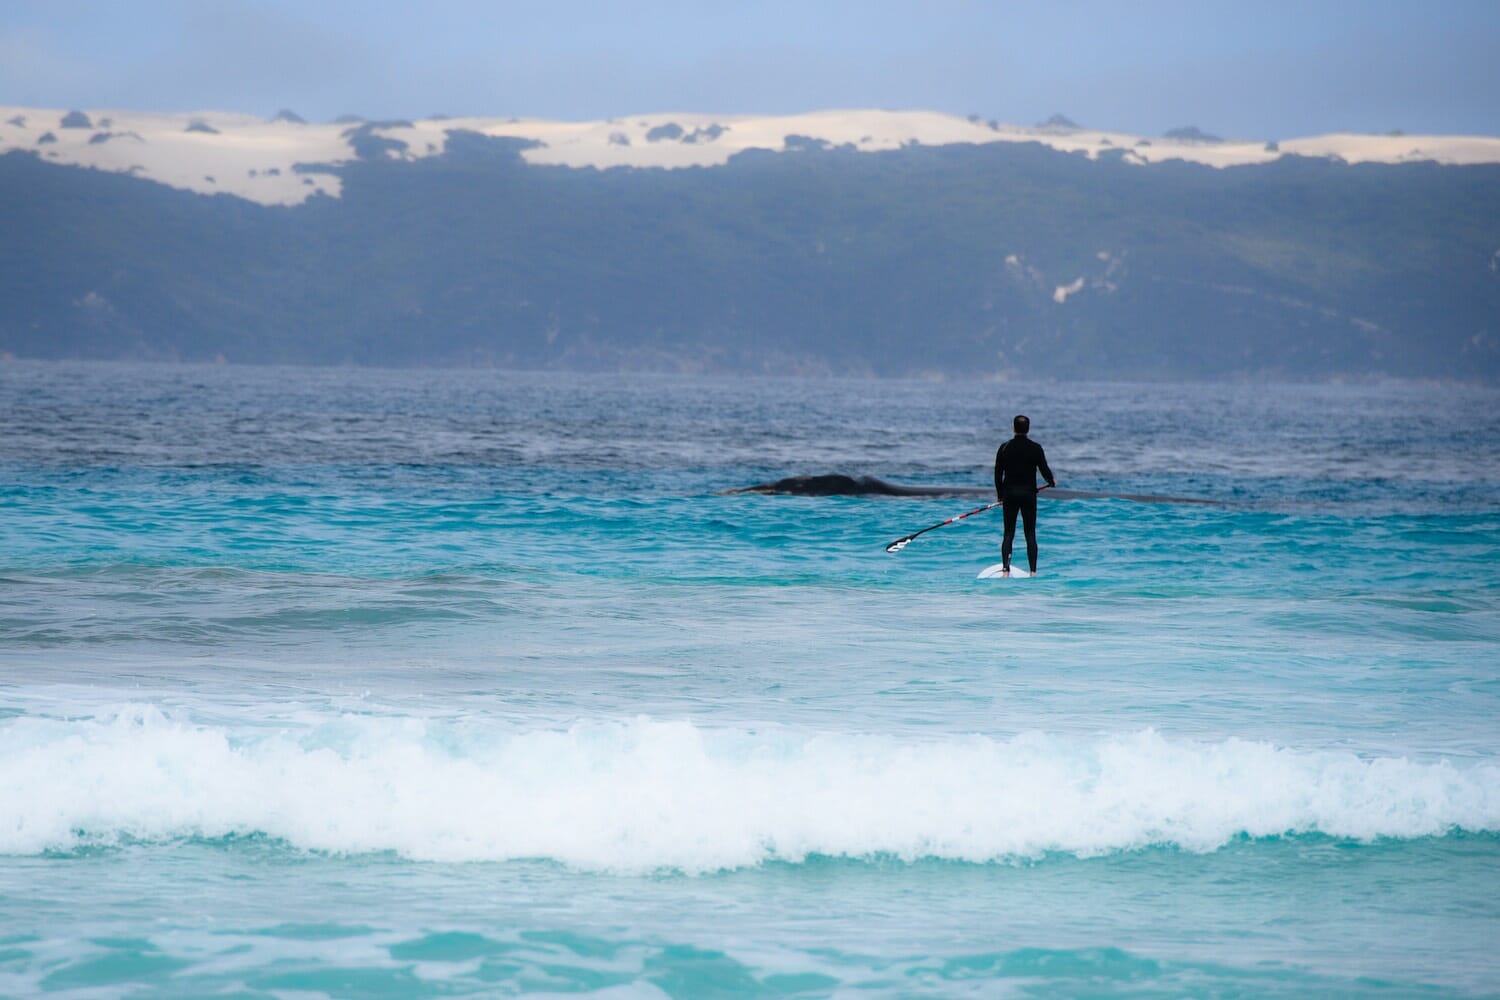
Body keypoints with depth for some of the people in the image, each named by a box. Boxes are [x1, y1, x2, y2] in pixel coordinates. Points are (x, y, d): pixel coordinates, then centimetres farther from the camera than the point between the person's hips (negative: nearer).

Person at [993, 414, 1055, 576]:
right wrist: (1052, 482, 19)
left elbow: (998, 473, 3)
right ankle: (1033, 571, 0)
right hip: (1028, 494, -1)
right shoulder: (1035, 448, -6)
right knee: (1030, 535, 5)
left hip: (1009, 495, 1)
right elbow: (1045, 470, -4)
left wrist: (1000, 495, 15)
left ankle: (1006, 570, -7)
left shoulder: (1004, 448, 0)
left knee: (1008, 534, 5)